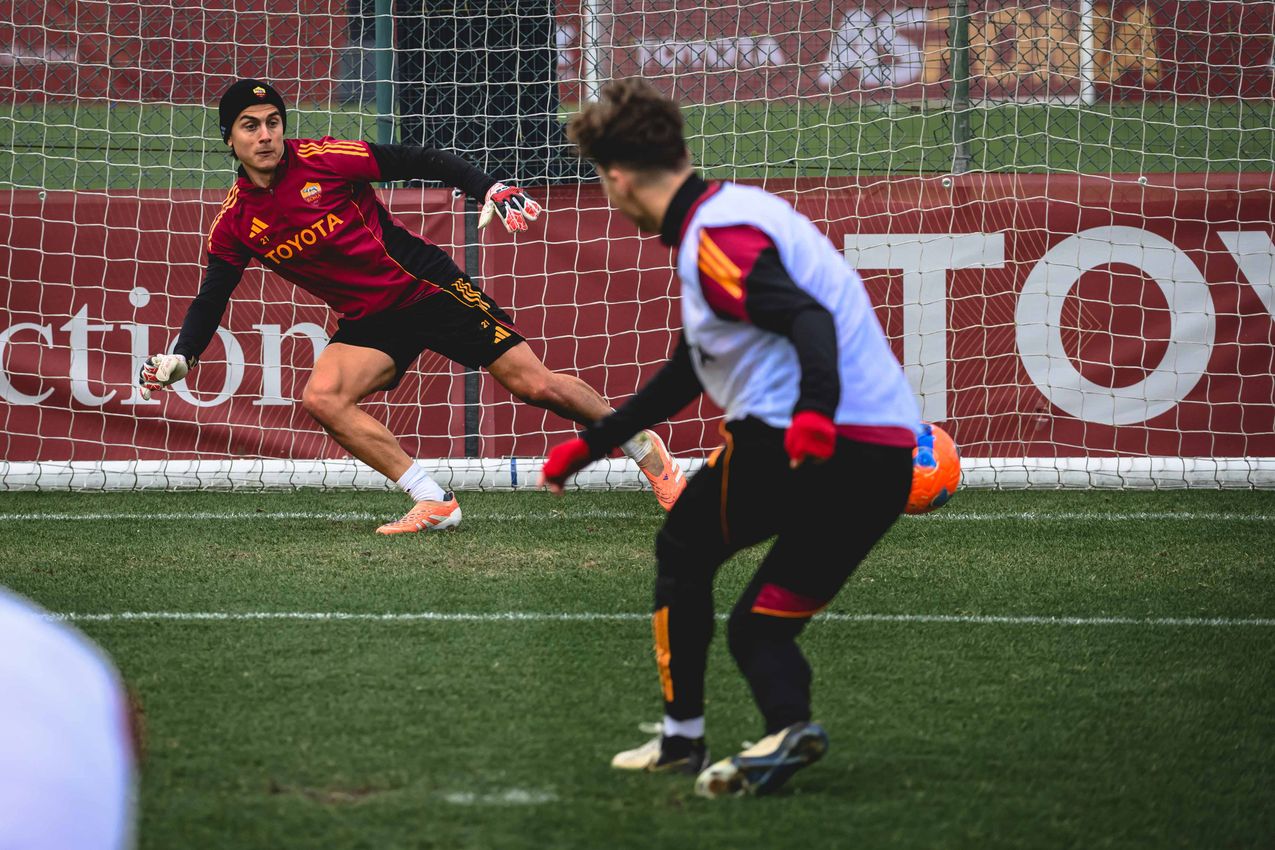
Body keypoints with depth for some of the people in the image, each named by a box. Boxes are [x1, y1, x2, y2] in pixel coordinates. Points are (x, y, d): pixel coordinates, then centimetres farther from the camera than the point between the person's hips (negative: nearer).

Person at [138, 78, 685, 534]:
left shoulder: (322, 159, -13)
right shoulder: (235, 223, -1)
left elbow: (418, 163, -7)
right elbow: (211, 299, 7)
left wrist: (490, 190, -16)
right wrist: (178, 358, -9)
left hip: (427, 288, -4)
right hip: (368, 324, 4)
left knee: (535, 386, -8)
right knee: (321, 398, -22)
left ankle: (644, 448, 14)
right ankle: (434, 504, -17)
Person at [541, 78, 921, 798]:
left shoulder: (716, 236, -8)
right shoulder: (732, 212, 24)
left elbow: (808, 318, -25)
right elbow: (687, 374, 34)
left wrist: (815, 411, -43)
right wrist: (591, 445, 40)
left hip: (820, 442, -8)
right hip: (885, 457, 8)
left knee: (684, 546, 15)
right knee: (760, 624, 15)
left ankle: (682, 732, 13)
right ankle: (788, 723, -12)